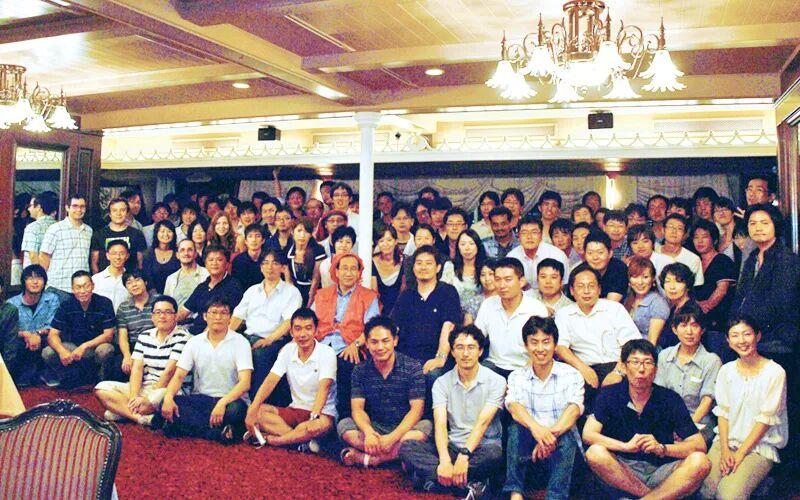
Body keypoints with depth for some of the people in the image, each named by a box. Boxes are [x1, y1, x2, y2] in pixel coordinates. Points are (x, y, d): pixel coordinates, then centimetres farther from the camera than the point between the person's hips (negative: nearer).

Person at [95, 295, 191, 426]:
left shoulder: (182, 336, -7)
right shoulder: (145, 336, 11)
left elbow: (170, 371, -14)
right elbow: (137, 368, 2)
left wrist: (147, 399, -17)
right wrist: (133, 397, -14)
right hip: (144, 387, 7)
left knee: (161, 396, -42)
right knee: (101, 389, -10)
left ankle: (120, 410, -17)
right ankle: (144, 419, -26)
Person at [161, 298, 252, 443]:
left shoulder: (240, 342, -4)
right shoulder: (194, 342, 7)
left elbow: (245, 382, -14)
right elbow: (179, 376, 2)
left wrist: (222, 403, -31)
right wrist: (168, 397, -20)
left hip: (229, 399, -4)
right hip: (200, 399, 4)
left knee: (235, 409, -38)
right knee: (167, 406, -25)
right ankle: (219, 432, -30)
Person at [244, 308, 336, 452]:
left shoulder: (326, 353, -13)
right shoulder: (287, 350, 1)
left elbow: (324, 388, -24)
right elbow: (270, 381, -7)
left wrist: (314, 416, -41)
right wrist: (253, 409, -21)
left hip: (322, 412, -4)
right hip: (295, 410, 5)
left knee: (323, 424, -38)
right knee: (259, 411, -18)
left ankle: (269, 439, -26)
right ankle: (303, 442, -28)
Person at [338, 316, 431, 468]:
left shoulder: (412, 367, -8)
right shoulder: (360, 370, 0)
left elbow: (416, 409, -14)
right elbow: (357, 408, -6)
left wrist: (393, 437, -27)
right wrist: (368, 432, -28)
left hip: (404, 428, -2)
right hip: (374, 427, 2)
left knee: (426, 426, -33)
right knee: (343, 425, -22)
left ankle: (366, 458, -30)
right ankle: (396, 454, -27)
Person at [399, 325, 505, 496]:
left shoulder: (495, 381, -4)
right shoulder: (442, 382, 3)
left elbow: (483, 422, -16)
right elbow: (440, 424, -10)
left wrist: (464, 455, -30)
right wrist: (445, 461, -27)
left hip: (482, 447, -3)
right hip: (452, 446, 3)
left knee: (493, 453, -37)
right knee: (407, 447, -20)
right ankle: (468, 483, -28)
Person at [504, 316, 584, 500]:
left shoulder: (571, 375, 2)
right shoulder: (517, 376, 6)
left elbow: (574, 409, -15)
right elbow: (513, 406, -14)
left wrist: (552, 433, -35)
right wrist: (535, 427, -37)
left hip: (561, 446, -1)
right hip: (529, 446, 1)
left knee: (567, 436, -32)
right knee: (517, 427, -28)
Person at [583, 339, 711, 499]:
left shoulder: (670, 399, -2)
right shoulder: (610, 395, -3)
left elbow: (699, 445, -7)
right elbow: (588, 434, -13)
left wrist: (661, 448, -22)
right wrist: (626, 446, -24)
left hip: (661, 470, 1)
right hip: (623, 470, 0)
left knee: (700, 462, -25)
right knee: (595, 453, -30)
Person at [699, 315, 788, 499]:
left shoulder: (775, 372, -7)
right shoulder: (726, 370, 7)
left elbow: (766, 419, -8)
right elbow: (723, 412, 5)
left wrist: (740, 454, -11)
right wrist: (724, 450, -9)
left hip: (760, 446, -3)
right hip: (726, 440, 3)